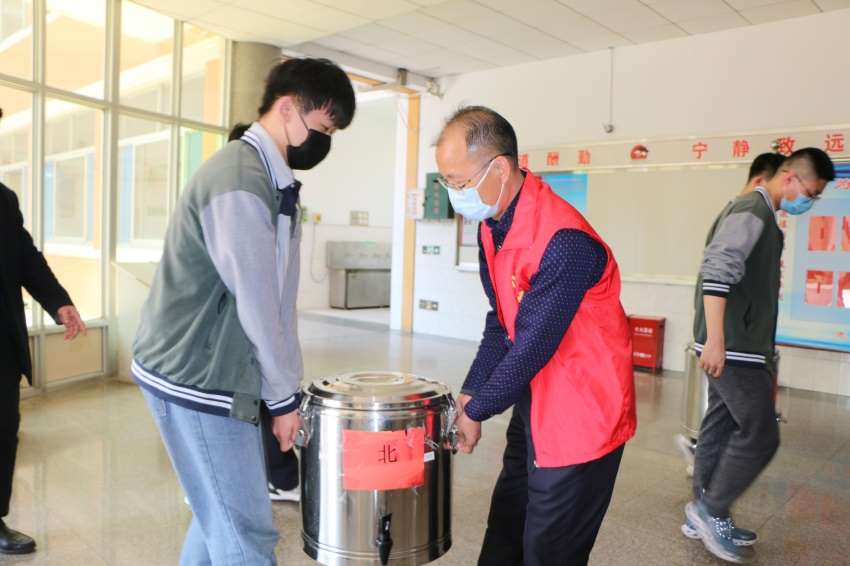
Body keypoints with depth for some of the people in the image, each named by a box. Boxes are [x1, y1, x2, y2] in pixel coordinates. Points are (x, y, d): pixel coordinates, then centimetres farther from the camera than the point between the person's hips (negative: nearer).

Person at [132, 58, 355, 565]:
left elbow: (276, 298, 10)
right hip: (196, 377, -9)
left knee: (223, 512, 19)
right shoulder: (240, 179, -20)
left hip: (224, 372, 9)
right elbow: (254, 303, -19)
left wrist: (285, 384, 10)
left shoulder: (273, 179, 11)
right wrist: (284, 396, -9)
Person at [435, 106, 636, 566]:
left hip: (581, 416, -8)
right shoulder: (492, 225, 1)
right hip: (533, 407, 8)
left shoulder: (564, 241, -27)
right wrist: (469, 394, 1)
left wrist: (476, 411, -11)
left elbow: (534, 346, -23)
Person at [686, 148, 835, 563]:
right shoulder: (752, 211, -14)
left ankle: (705, 515, 23)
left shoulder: (760, 214, 18)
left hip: (739, 344, 10)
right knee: (761, 434, -5)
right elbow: (716, 272, -26)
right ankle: (710, 509, 8)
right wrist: (715, 339, -31)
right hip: (732, 347, -10)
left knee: (721, 428, 13)